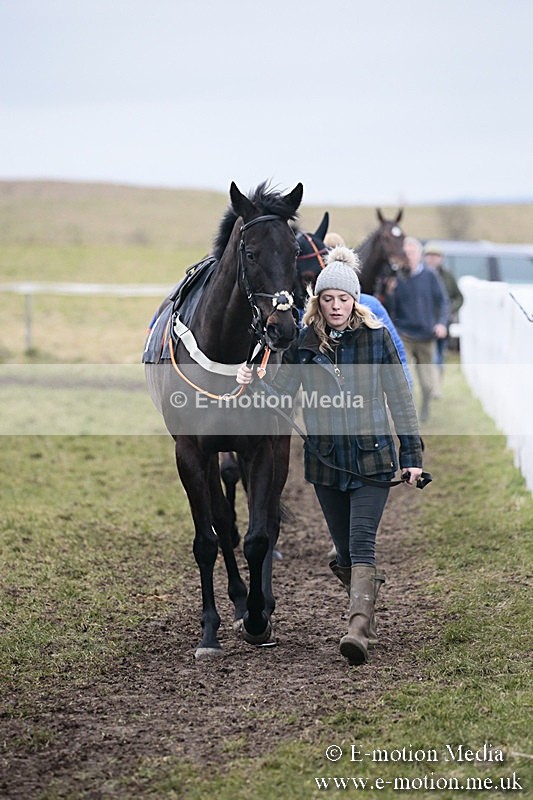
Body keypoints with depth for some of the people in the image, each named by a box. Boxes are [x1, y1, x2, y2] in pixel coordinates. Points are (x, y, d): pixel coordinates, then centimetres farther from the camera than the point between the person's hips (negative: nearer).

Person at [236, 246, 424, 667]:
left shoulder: (377, 338, -3)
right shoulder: (304, 343, 1)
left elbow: (400, 399, 1)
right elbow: (281, 391, -5)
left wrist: (412, 454, 0)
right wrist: (252, 383, -26)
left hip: (372, 459, -3)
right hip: (325, 462, 3)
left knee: (361, 544, -16)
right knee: (345, 550, 12)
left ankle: (359, 629, -26)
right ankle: (366, 604, 38)